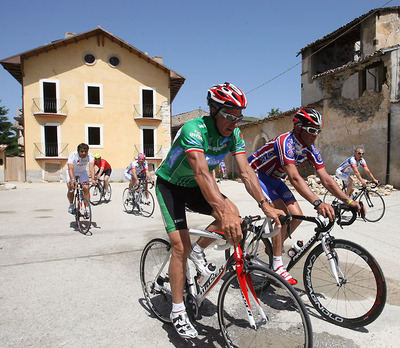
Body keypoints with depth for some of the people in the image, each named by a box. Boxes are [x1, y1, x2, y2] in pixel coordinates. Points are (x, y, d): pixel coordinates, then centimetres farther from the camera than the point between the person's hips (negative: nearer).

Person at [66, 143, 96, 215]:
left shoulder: (90, 156, -26)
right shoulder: (72, 155, -32)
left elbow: (91, 168, -38)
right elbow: (71, 169, -43)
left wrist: (93, 179, -54)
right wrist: (72, 180, -59)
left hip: (82, 172, 2)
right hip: (72, 172, -2)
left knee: (86, 189, -15)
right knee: (71, 189, -18)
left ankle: (87, 208, -5)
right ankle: (71, 204, 10)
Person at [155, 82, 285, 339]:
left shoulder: (234, 134, -13)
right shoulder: (194, 130, -32)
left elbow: (246, 171, -20)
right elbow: (201, 173, -47)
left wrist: (265, 205, -33)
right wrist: (222, 210, -60)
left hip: (195, 187, 6)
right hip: (170, 185, -5)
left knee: (232, 214, -17)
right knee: (181, 245, -14)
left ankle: (198, 251, 9)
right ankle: (178, 312, 4)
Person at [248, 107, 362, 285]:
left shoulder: (310, 149, -8)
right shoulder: (286, 142, -32)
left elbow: (326, 179, -11)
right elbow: (294, 178, -43)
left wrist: (348, 201, -22)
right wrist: (318, 203, -52)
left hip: (273, 178, 8)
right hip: (255, 174, -8)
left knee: (296, 216, -5)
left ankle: (274, 246, 19)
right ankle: (277, 265, -11)